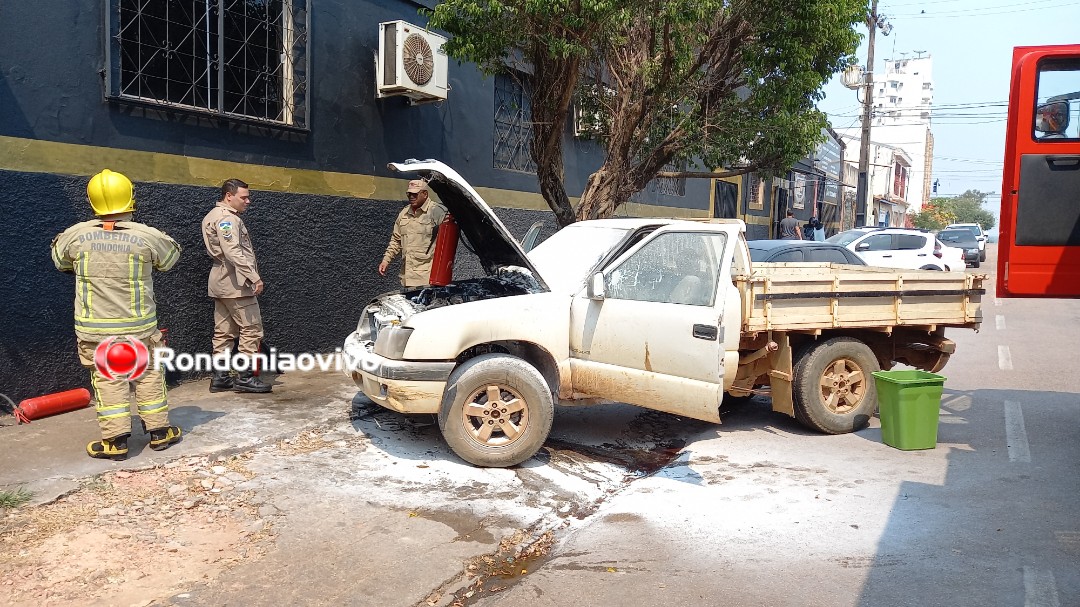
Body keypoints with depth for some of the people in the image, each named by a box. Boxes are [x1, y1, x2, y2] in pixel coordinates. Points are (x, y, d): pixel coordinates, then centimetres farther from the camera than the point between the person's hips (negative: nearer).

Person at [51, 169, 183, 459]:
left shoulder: (76, 235, -7)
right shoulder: (146, 236, -11)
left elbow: (59, 259, 14)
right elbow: (172, 256, 8)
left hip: (95, 328, 0)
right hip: (139, 326, 0)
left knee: (107, 379, 7)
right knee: (148, 375, 12)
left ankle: (115, 440, 7)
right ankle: (159, 431, 19)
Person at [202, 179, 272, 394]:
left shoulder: (212, 216, 19)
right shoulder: (227, 218, -14)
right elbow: (234, 252, -26)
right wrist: (254, 278, -29)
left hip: (220, 283, 10)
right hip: (236, 283, -10)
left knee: (224, 332, 11)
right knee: (251, 329, -5)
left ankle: (220, 378, 14)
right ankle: (245, 377, -3)